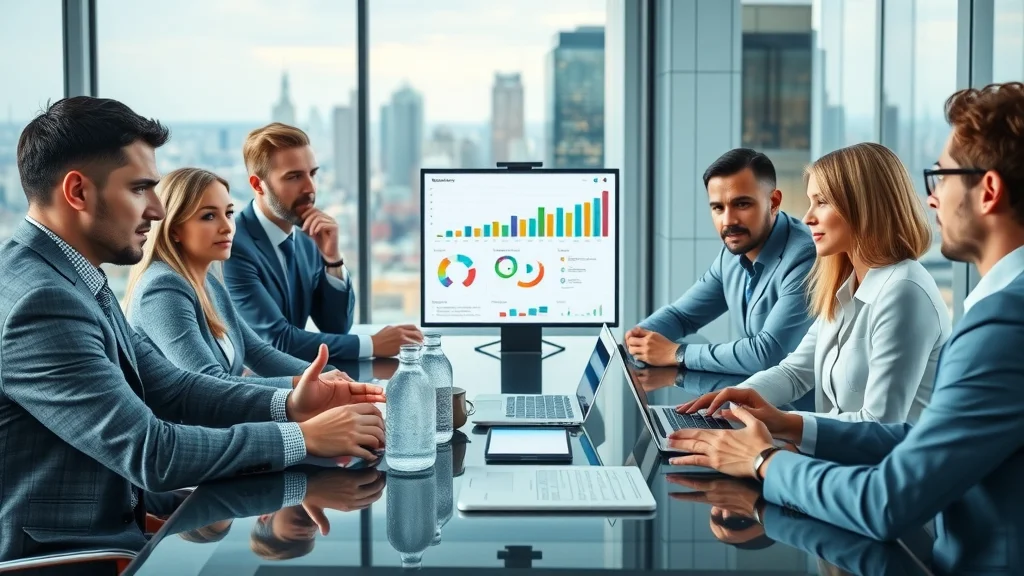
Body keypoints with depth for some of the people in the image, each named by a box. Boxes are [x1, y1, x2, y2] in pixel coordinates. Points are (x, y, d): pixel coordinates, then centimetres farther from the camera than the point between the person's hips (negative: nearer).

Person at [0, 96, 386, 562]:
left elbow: (169, 388, 6)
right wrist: (303, 437, -18)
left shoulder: (68, 279, 6)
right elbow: (152, 453, -25)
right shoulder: (38, 302, -24)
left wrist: (286, 405, -8)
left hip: (102, 535, 8)